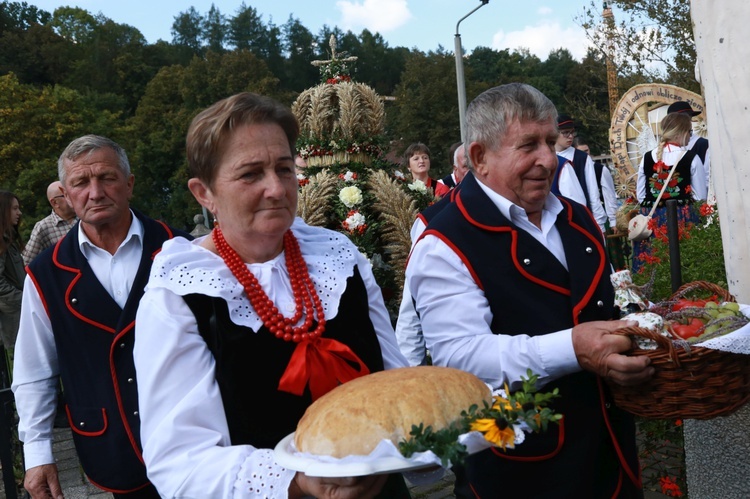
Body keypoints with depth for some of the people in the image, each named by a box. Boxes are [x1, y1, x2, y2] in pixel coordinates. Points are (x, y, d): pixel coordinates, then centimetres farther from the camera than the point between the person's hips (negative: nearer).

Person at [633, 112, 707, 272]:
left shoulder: (647, 158, 3)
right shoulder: (691, 157, -5)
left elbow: (640, 196, 8)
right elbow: (701, 197, -1)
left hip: (652, 218, 3)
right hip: (682, 218, -3)